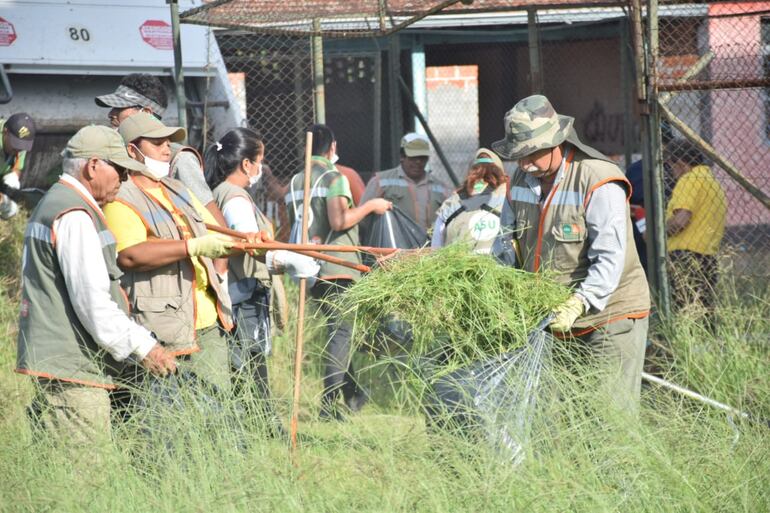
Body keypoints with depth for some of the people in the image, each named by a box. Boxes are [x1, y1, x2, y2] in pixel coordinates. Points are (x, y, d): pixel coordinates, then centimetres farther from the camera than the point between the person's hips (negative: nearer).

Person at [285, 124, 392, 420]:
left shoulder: (295, 182, 14)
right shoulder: (333, 177, -9)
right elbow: (339, 221, -21)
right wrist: (369, 206, -8)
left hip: (310, 269, 8)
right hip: (336, 269, -8)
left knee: (339, 329, 19)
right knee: (342, 332, -6)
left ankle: (352, 395, 25)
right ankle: (329, 404, -13)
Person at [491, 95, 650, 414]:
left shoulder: (599, 182, -17)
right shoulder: (522, 180, 7)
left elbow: (610, 260, -22)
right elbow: (507, 237, 17)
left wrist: (577, 304, -33)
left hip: (608, 313, -6)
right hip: (554, 316, 6)